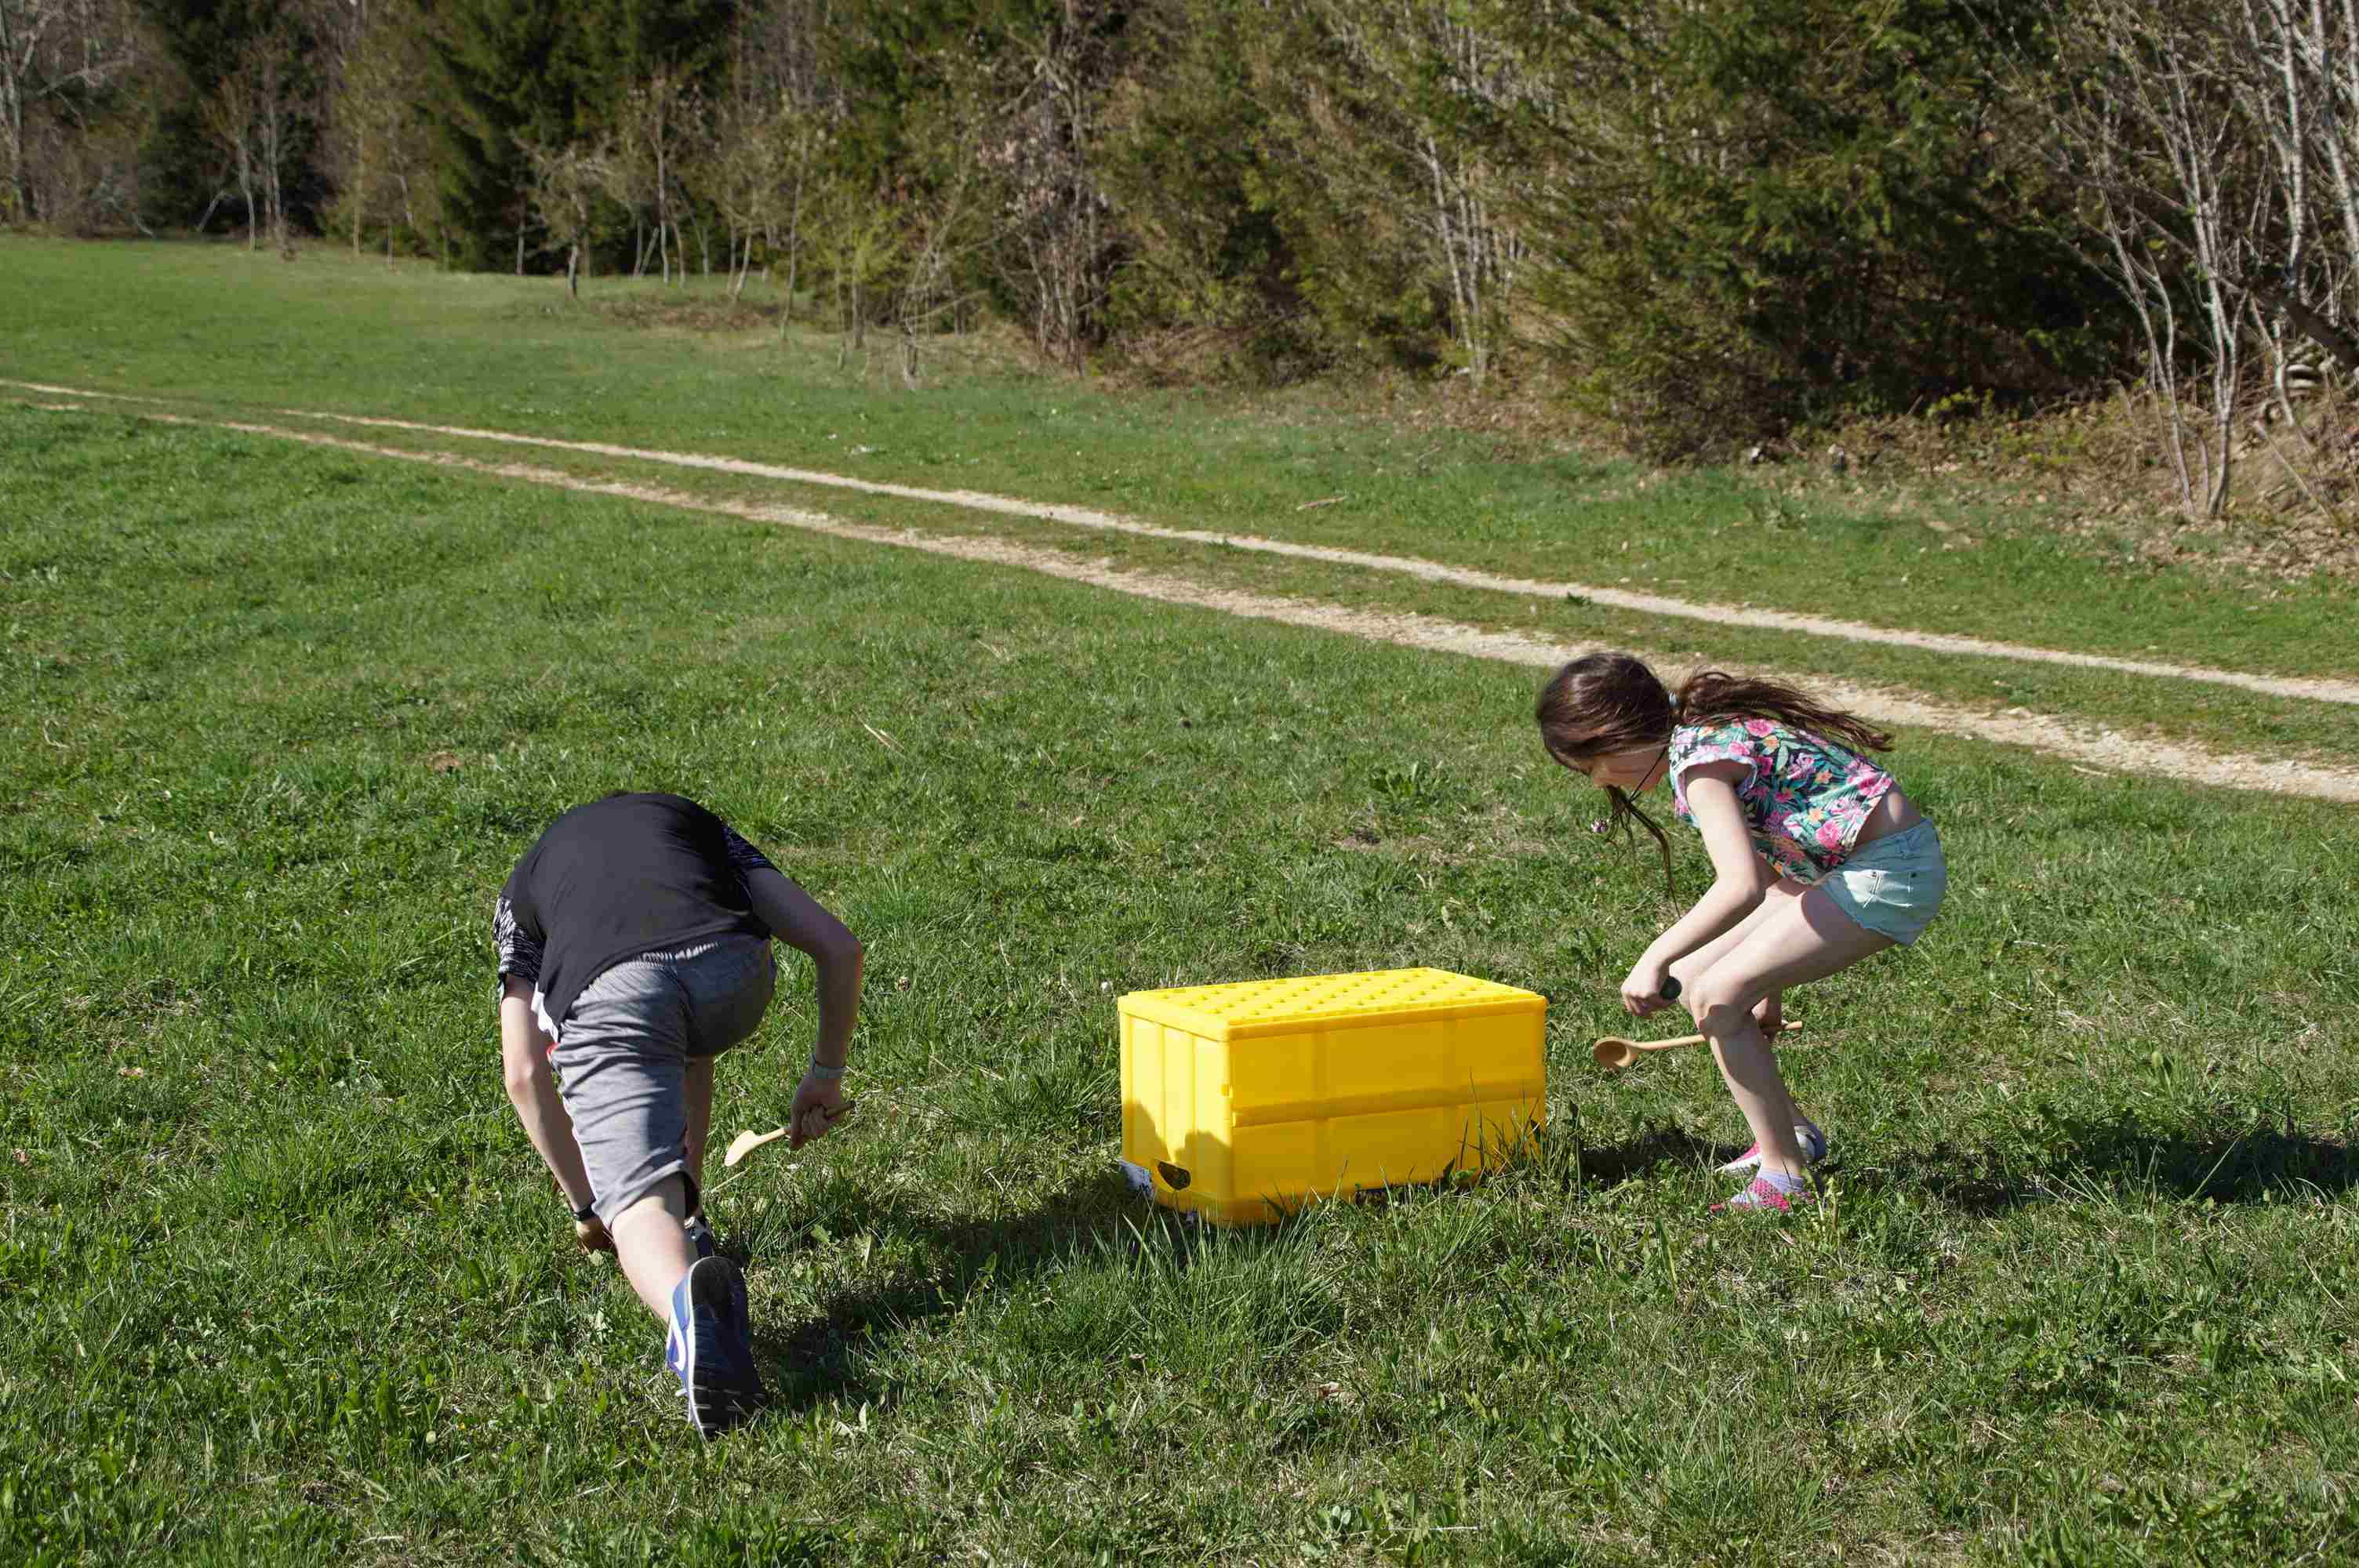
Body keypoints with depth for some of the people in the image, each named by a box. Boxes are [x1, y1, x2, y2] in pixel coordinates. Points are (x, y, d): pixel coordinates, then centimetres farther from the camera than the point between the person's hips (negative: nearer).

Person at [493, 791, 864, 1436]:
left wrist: (586, 1203, 39)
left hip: (609, 991, -2)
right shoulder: (698, 822, 39)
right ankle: (686, 1219, 32)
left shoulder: (523, 884, 38)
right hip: (733, 972, 2)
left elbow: (525, 1076, 29)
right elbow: (838, 945, 27)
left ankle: (687, 1296, -44)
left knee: (639, 1200, -11)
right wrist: (826, 1074, 38)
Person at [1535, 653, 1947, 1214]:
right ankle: (1793, 1133, 24)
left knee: (1717, 996, -15)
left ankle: (1785, 1179, -6)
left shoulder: (1700, 759, -20)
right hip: (1841, 867, 10)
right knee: (1691, 977, 10)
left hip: (1890, 872, -10)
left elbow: (1740, 886, -34)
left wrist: (1654, 959, -29)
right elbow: (1765, 864, 17)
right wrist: (1768, 988, 20)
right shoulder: (1710, 728, 10)